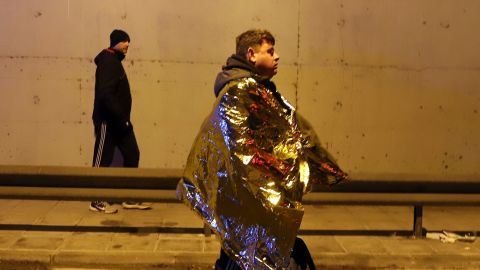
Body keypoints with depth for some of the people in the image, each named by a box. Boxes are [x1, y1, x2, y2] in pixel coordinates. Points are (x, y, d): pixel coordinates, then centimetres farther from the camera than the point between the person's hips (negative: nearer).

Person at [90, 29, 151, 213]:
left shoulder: (115, 62, 16)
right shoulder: (108, 62, -15)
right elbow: (106, 94, -25)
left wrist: (123, 118, 14)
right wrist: (122, 118, -23)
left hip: (117, 120, 10)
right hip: (107, 121, -10)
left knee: (132, 155, 9)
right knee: (102, 160, -1)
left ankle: (130, 198, 17)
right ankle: (97, 202, 10)